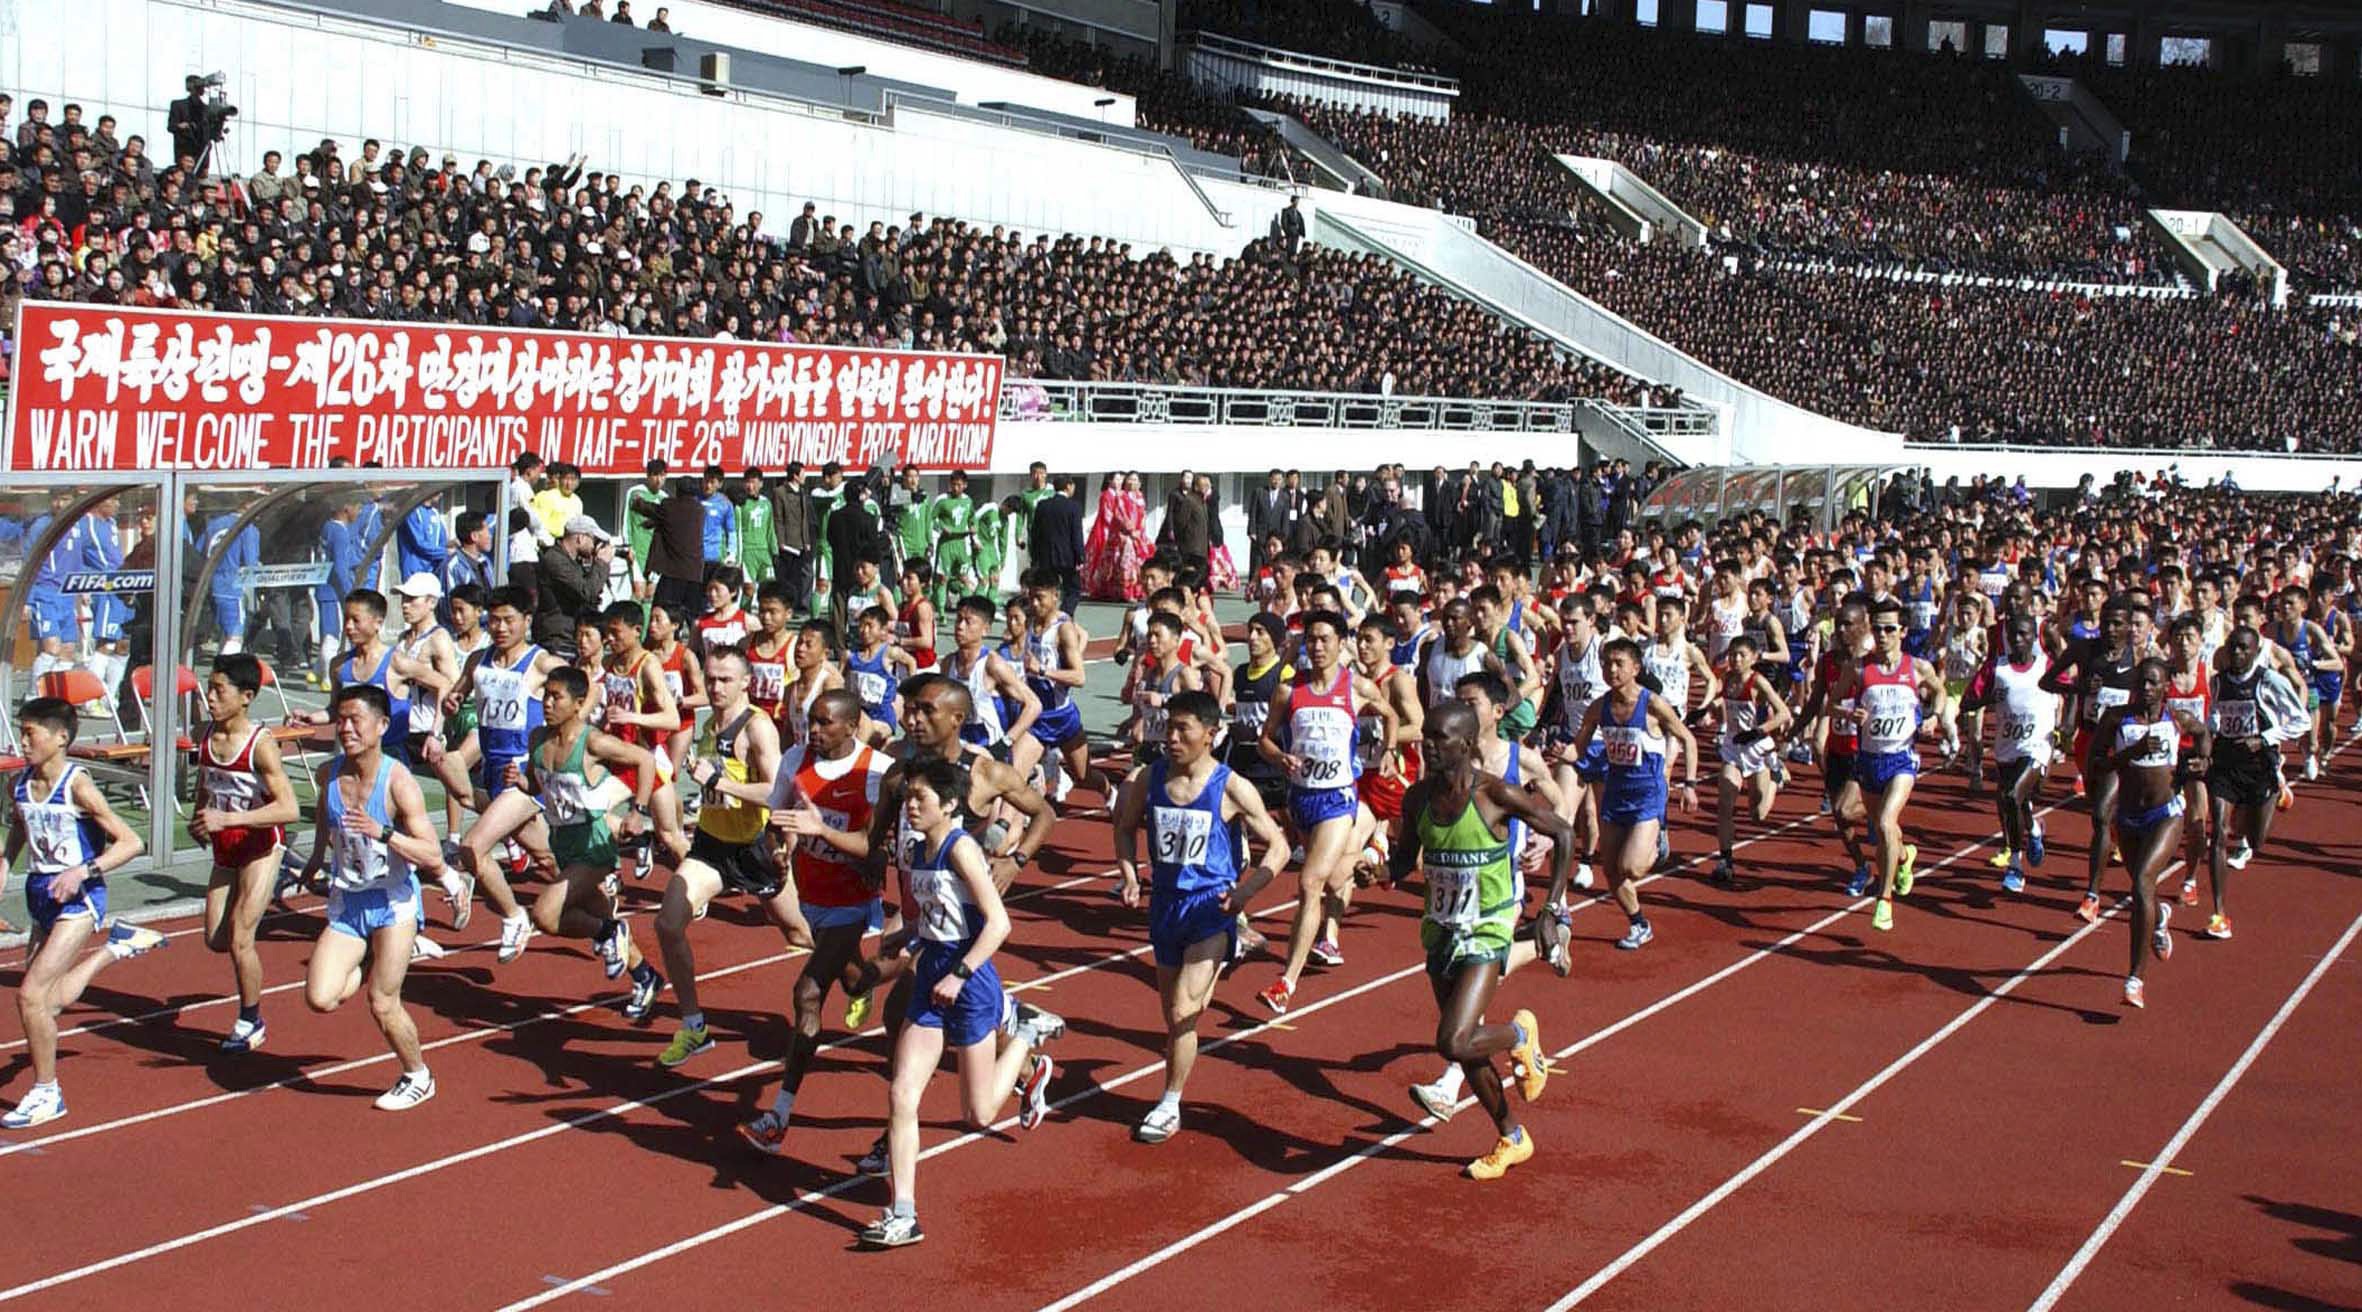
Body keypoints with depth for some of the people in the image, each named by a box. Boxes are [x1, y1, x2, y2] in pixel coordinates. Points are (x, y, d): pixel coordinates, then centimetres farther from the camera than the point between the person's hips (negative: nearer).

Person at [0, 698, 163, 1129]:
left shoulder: (78, 786, -16)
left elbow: (132, 842, -17)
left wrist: (84, 870, -27)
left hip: (78, 898, -7)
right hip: (40, 895, 7)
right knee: (50, 1000, 14)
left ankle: (46, 1094, 3)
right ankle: (115, 946, 37)